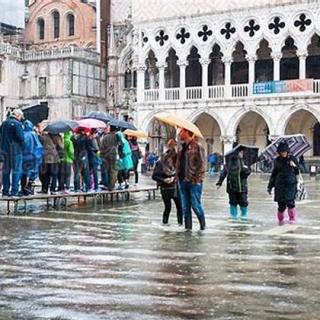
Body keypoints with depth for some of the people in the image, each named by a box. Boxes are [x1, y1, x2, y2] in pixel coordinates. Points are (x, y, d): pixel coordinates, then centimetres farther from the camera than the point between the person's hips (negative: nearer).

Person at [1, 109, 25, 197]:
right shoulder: (17, 124, -13)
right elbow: (21, 137, -19)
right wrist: (22, 146, -2)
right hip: (15, 150, -7)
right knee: (16, 170, -2)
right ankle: (14, 191, -4)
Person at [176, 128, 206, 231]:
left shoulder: (197, 146, -8)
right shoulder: (182, 147, 15)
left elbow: (202, 163, -12)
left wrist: (197, 178, -15)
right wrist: (178, 175, 11)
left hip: (194, 181, -7)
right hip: (183, 181, 7)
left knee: (195, 205, -4)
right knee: (185, 206, 9)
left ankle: (203, 226, 10)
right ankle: (188, 227, 16)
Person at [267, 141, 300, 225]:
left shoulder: (292, 159, 3)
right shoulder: (277, 161, 7)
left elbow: (298, 172, 6)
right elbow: (274, 174, 15)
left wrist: (295, 166, -14)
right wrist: (270, 186, 16)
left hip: (291, 184, -1)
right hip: (280, 185, 1)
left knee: (290, 201, -16)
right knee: (281, 204, 0)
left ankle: (292, 219, -1)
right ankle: (280, 219, 21)